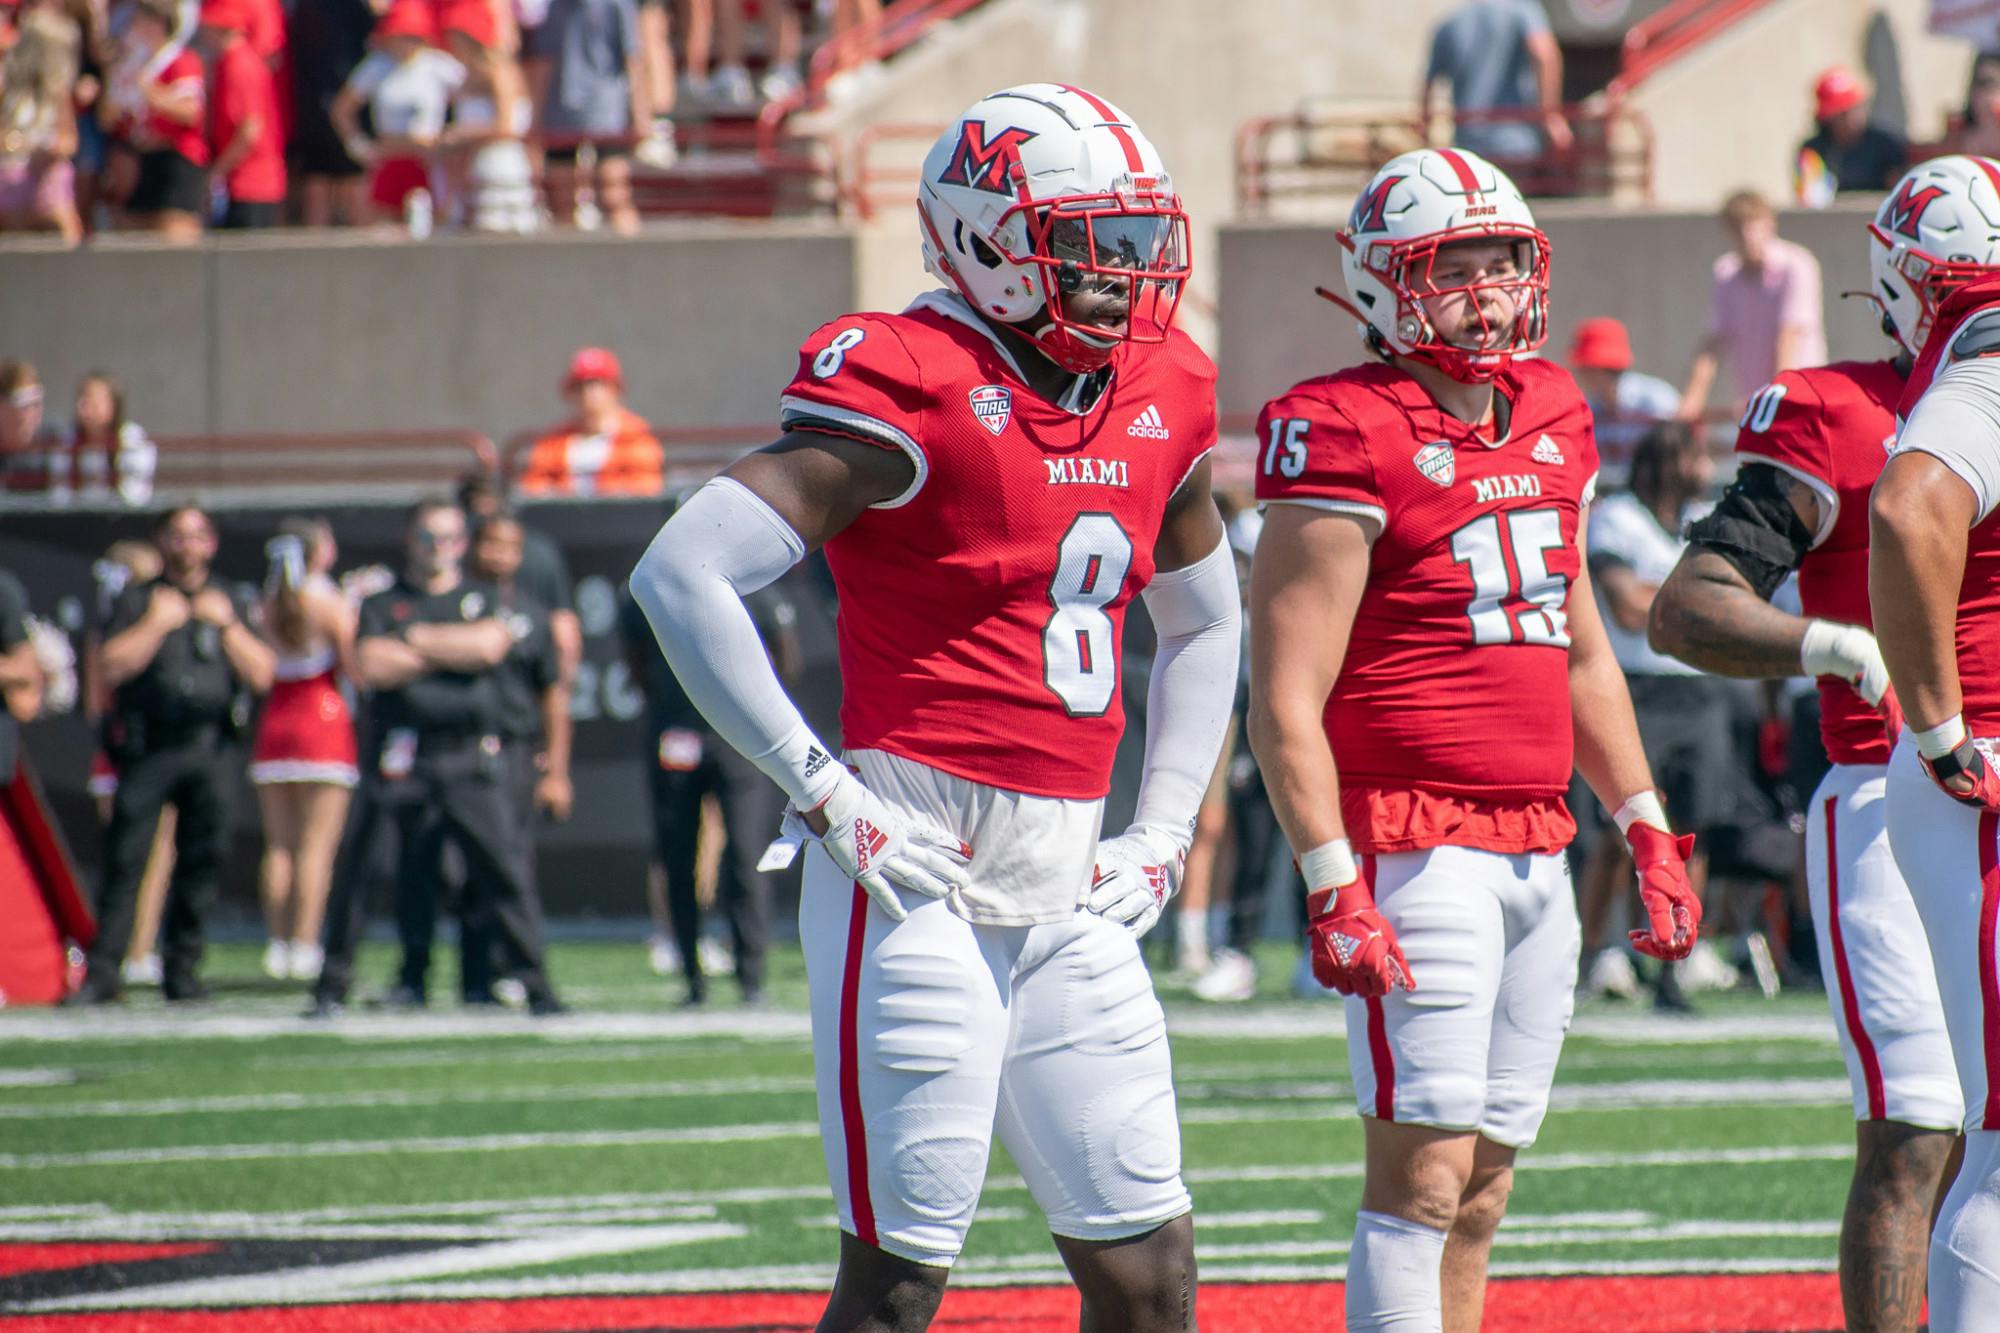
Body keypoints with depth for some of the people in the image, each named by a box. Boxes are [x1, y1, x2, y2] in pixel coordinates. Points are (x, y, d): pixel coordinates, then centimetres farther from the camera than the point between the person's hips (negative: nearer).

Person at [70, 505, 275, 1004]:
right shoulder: (137, 600, 9)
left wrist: (227, 626, -4)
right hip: (147, 750, -2)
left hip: (212, 750, 2)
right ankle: (101, 972, -6)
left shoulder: (234, 604, 14)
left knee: (201, 863, 1)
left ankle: (183, 970, 9)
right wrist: (156, 624, -8)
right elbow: (112, 665, -5)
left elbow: (262, 675, 4)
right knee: (124, 859, -7)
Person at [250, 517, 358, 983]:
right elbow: (354, 667, -12)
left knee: (279, 845, 8)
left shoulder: (271, 601, 5)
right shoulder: (332, 603, -9)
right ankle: (305, 945, -9)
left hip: (275, 723, 5)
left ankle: (277, 943, 5)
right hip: (324, 719, -5)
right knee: (317, 844, -4)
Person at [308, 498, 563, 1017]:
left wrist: (414, 639, -2)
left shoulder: (486, 599, 15)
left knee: (503, 871, -7)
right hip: (398, 759, 0)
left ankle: (534, 985, -2)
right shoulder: (382, 605, 12)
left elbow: (489, 645, -7)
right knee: (356, 872, -2)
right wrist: (454, 653, -3)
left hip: (471, 763, 0)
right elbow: (369, 667, -5)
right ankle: (332, 986, 5)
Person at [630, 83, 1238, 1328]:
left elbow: (1205, 628, 29)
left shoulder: (1164, 397, 11)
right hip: (920, 881, -7)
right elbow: (683, 576, -18)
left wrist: (1163, 830, 15)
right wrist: (828, 796, -17)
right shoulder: (910, 385, -11)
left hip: (1069, 895, 7)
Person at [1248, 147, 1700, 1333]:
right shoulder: (1347, 442, -10)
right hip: (1418, 843, -8)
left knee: (1480, 1191, 8)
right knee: (1425, 1171, -12)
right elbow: (1286, 699, -13)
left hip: (1538, 852, 8)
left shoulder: (1551, 423, 14)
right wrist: (1334, 890, -19)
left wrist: (1649, 833, 20)